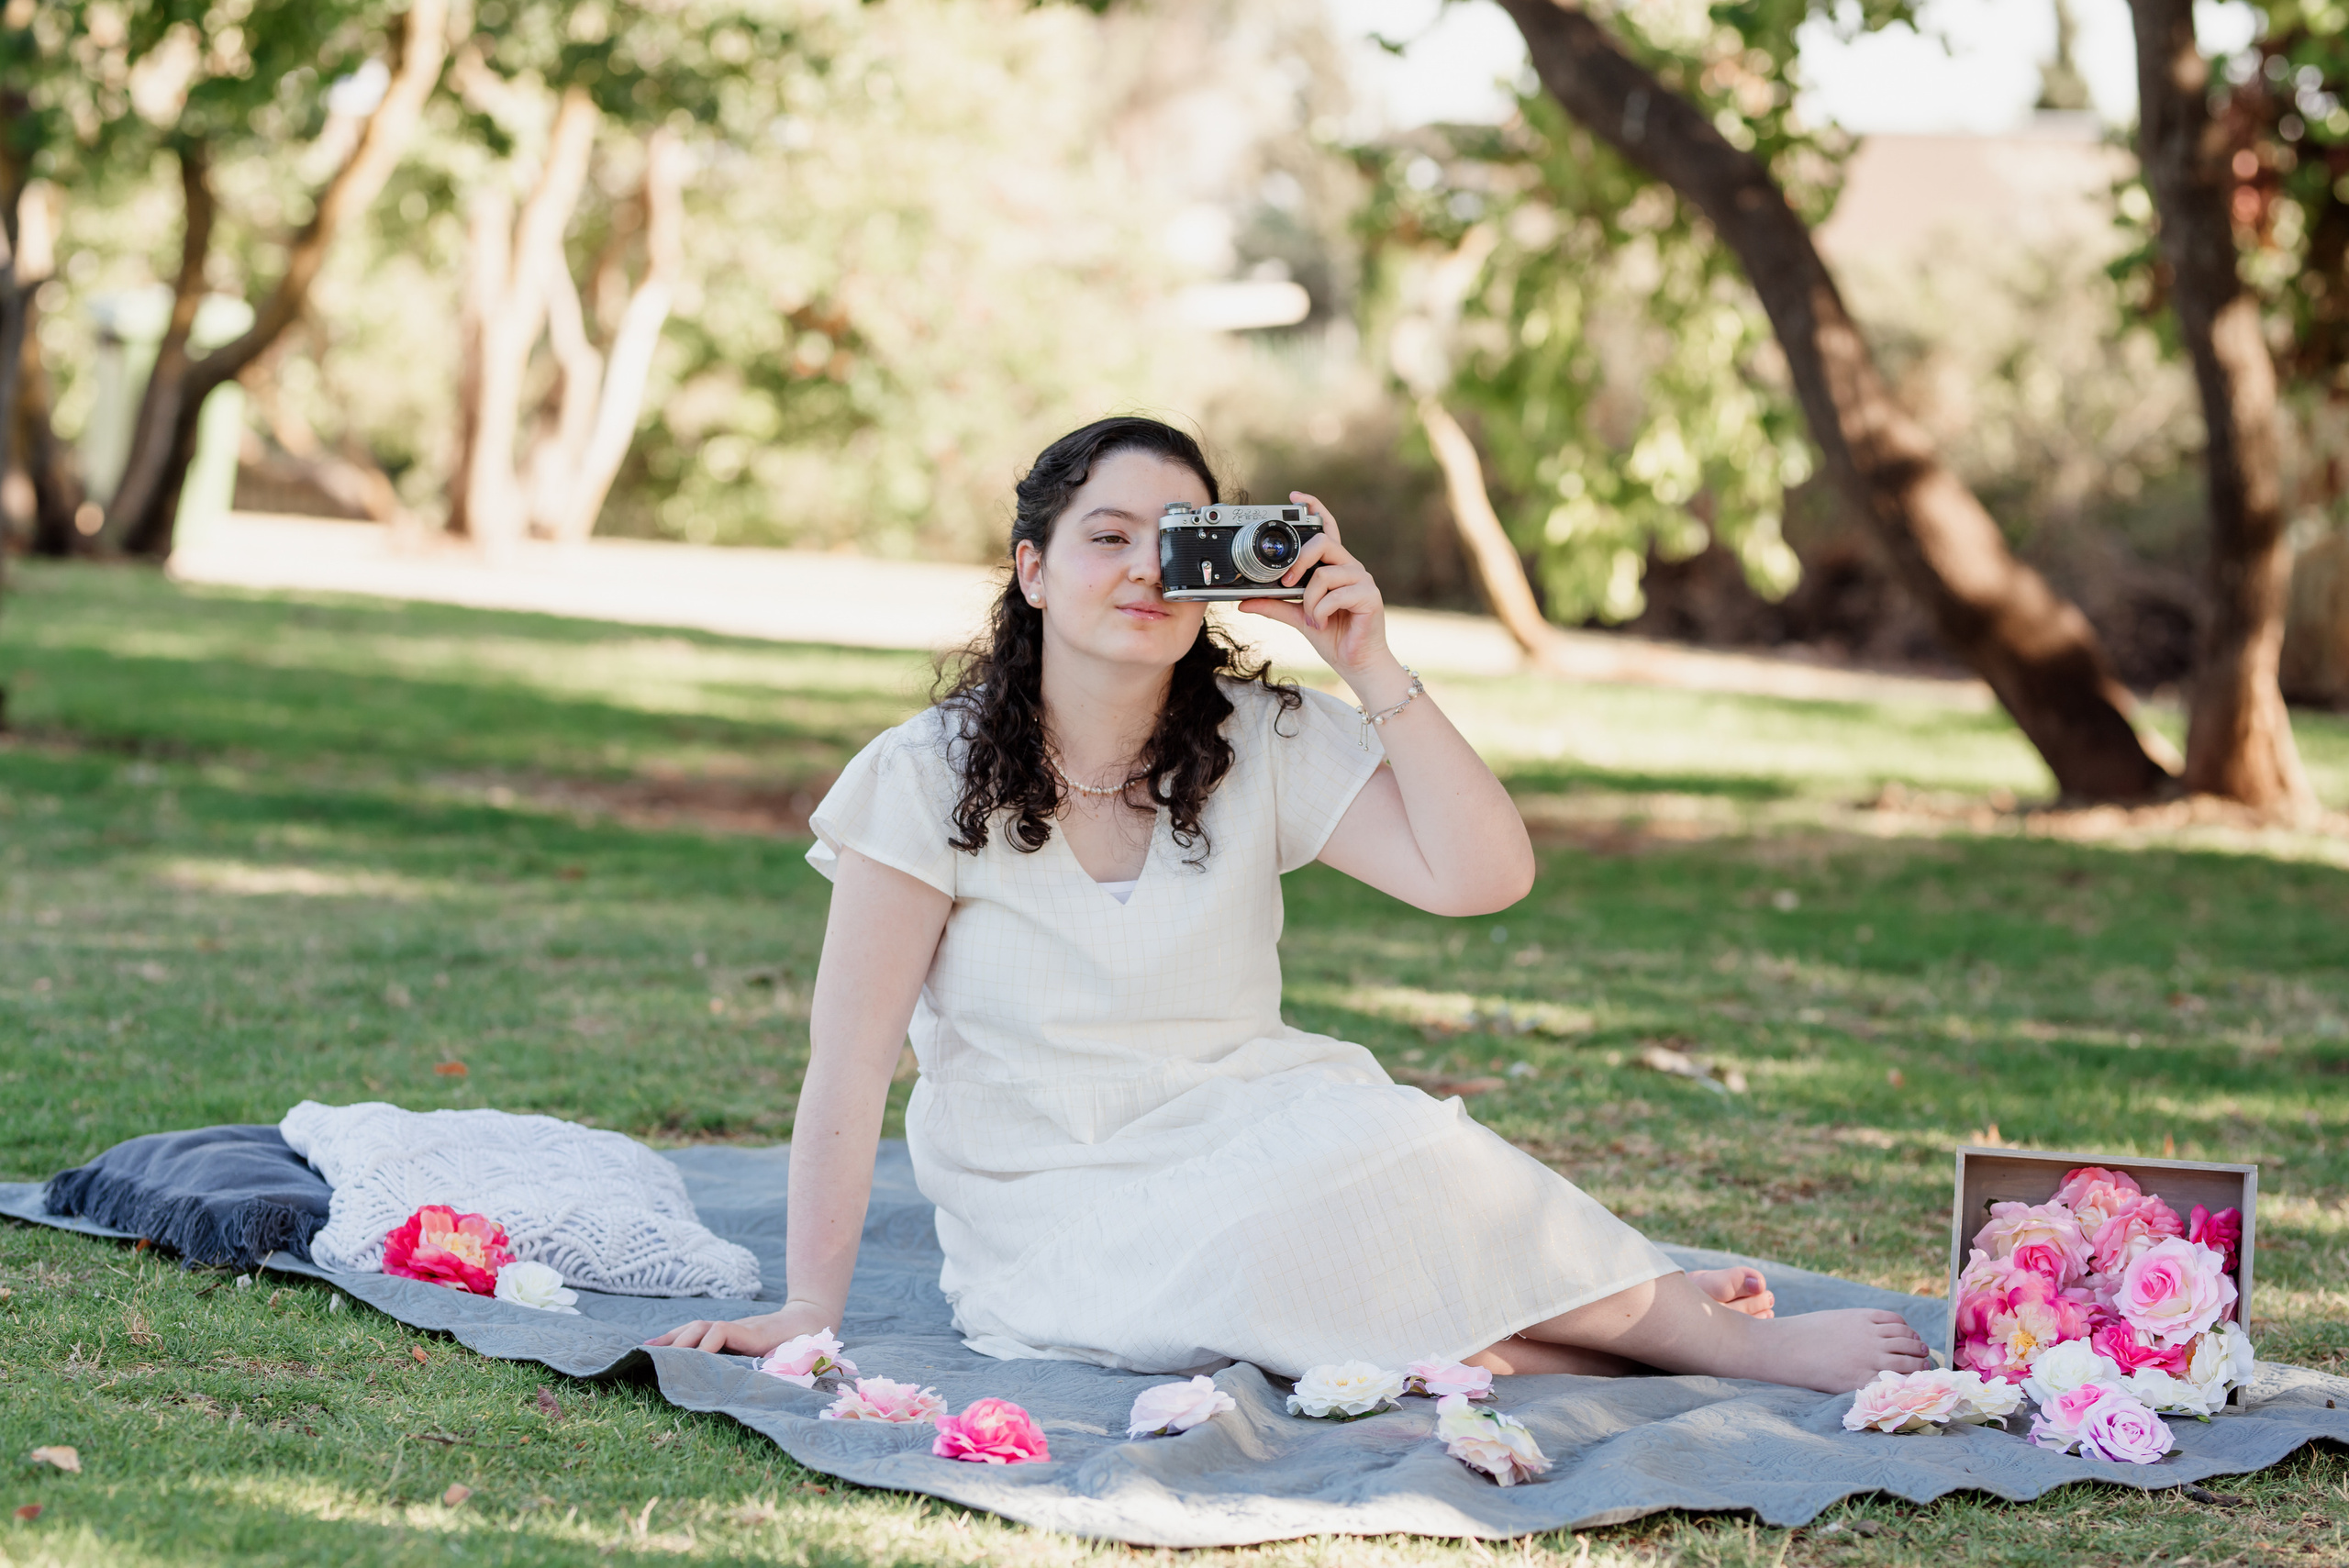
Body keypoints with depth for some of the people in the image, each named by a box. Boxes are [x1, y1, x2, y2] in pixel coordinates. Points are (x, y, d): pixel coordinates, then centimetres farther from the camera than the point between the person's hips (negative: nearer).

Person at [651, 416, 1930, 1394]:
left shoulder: (1263, 744, 2)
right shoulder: (928, 778, -6)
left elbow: (1482, 877, -8)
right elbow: (851, 1059, -10)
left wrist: (1372, 670, -15)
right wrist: (808, 1312, -16)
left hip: (1260, 1139, 3)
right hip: (1056, 1215, -3)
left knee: (1382, 1154, -35)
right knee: (1266, 1254, -35)